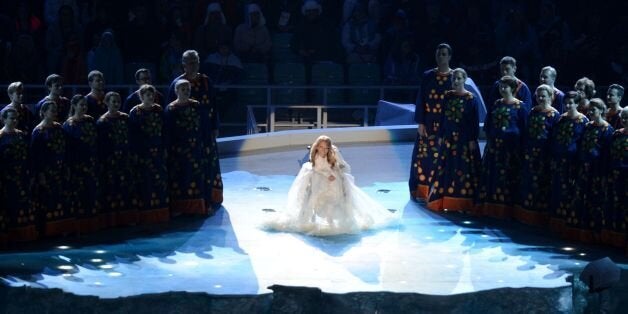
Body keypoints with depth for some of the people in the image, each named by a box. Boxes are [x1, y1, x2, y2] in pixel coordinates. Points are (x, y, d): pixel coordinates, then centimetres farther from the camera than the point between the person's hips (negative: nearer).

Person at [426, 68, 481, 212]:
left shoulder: (471, 99, -5)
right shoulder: (448, 96, 6)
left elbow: (475, 121, -6)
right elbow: (443, 118, 10)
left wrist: (473, 140, -10)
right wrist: (440, 136, 7)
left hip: (465, 139, -4)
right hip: (449, 138, 4)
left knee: (464, 169, -2)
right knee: (446, 169, 4)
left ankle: (463, 203, 3)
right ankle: (447, 202, 9)